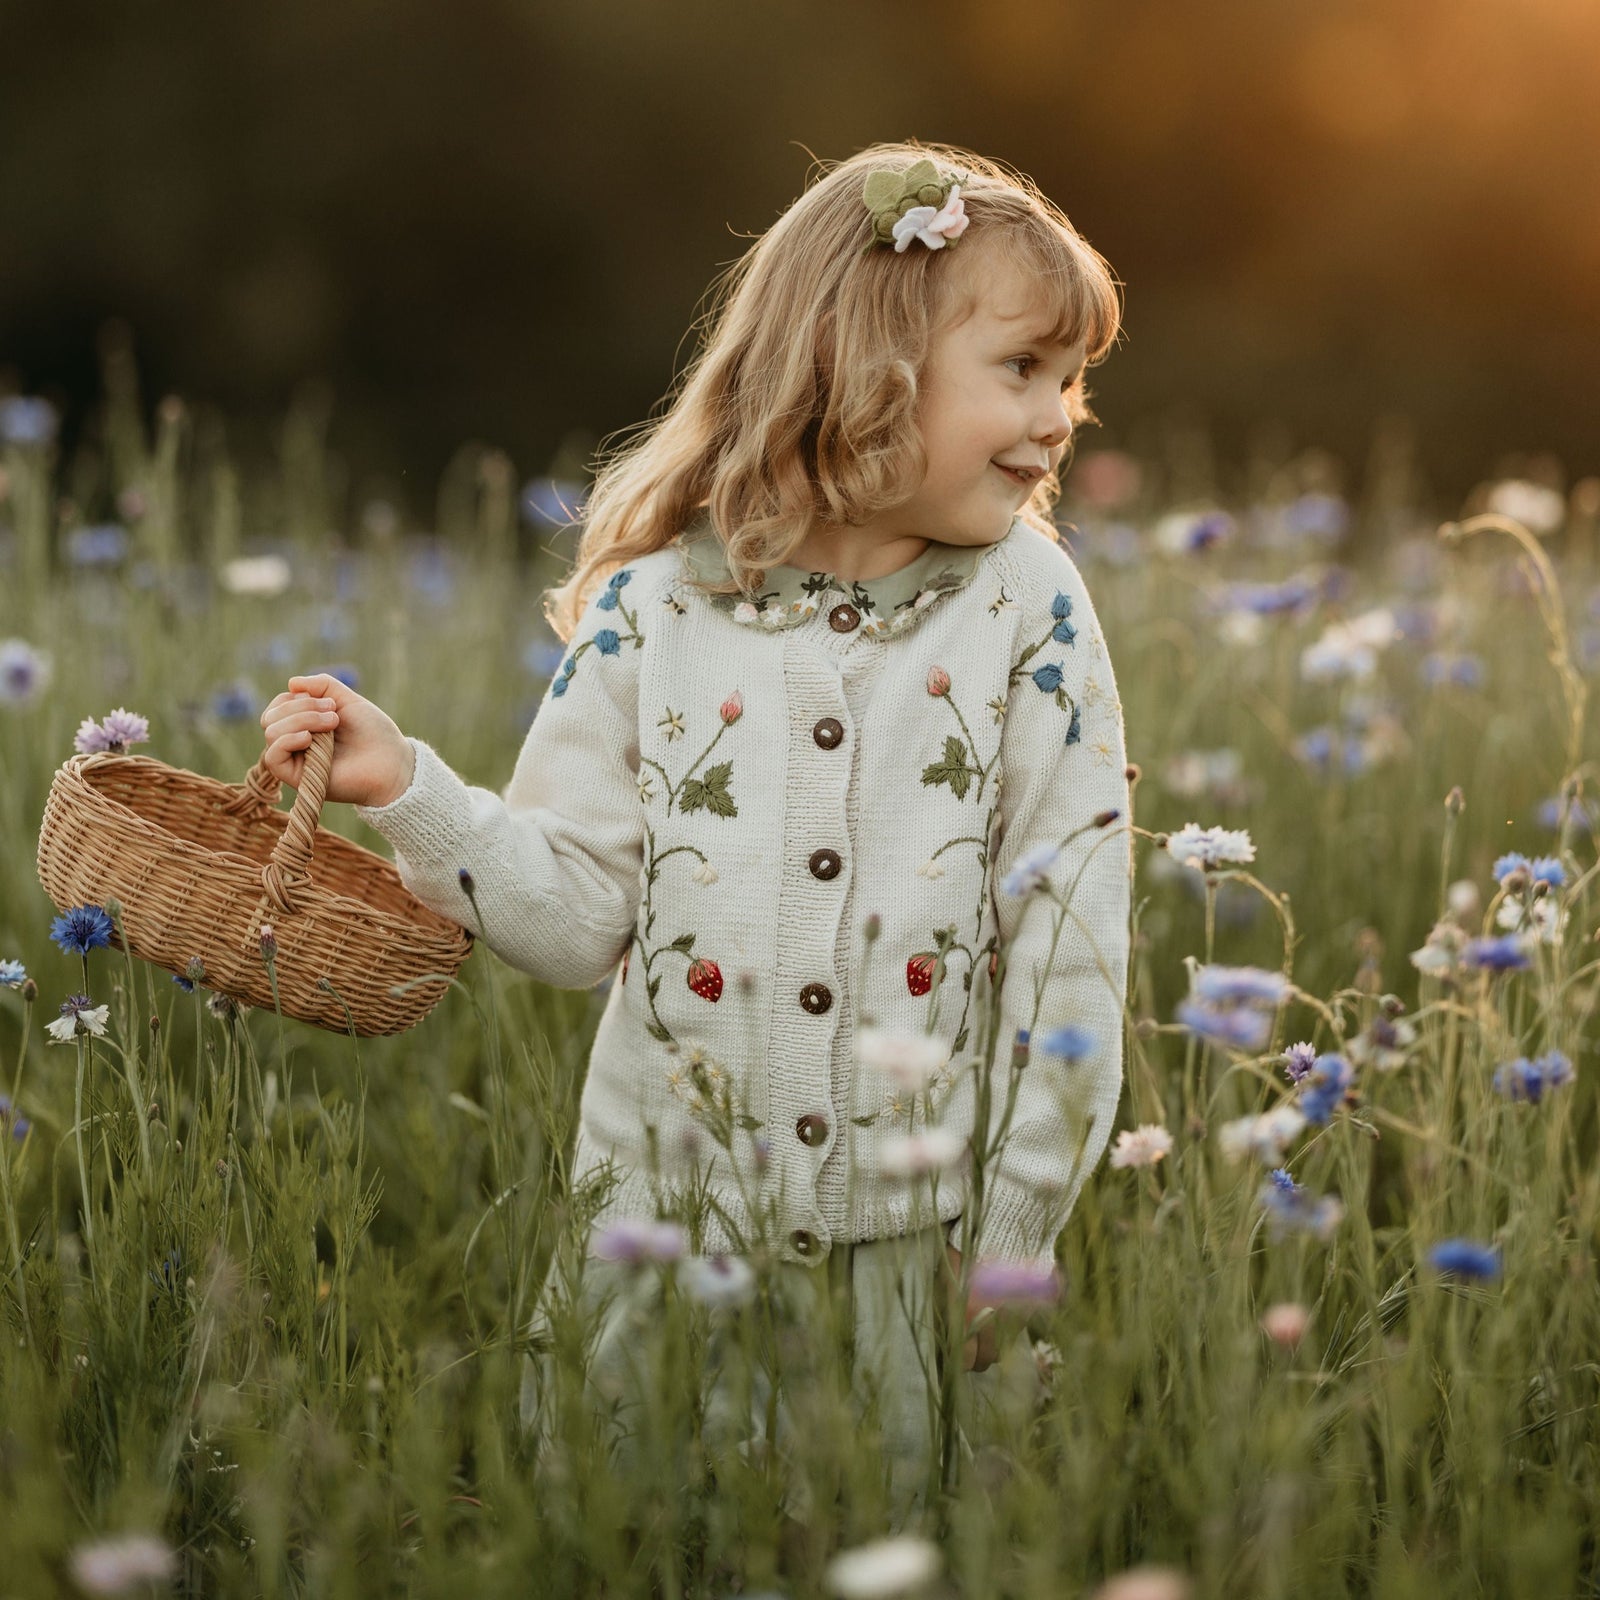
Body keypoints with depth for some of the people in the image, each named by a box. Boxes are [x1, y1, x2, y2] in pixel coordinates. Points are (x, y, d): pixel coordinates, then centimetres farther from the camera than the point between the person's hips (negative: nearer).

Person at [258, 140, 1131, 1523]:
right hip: (673, 1199, 0)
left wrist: (1022, 1236, -7)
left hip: (919, 1228, 0)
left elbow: (1068, 924, -4)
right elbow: (579, 914, -1)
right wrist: (407, 789, -14)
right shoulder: (652, 610, -4)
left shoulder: (1029, 609, -4)